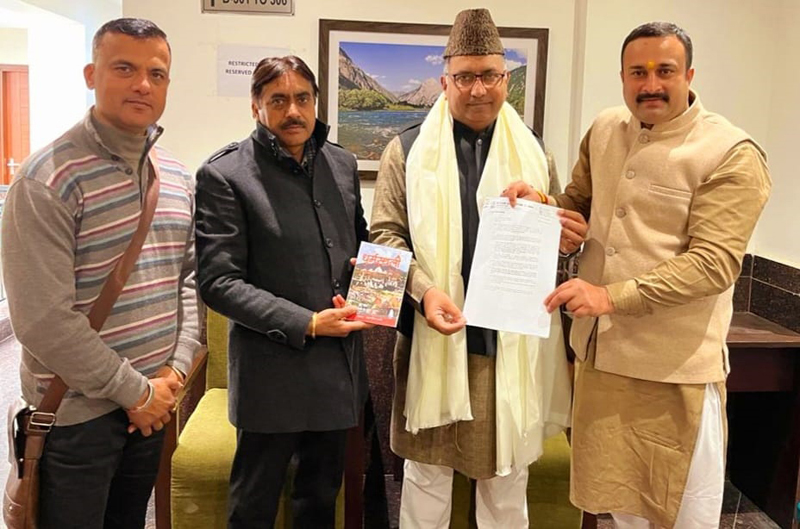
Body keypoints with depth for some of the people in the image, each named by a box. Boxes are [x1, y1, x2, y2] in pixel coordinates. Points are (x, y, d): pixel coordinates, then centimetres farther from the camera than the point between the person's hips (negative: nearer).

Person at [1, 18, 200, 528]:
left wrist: (176, 369, -3)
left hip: (152, 402, 6)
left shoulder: (178, 177, 5)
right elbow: (43, 319, -20)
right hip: (76, 413, -6)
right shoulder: (49, 179, -16)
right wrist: (133, 391, -14)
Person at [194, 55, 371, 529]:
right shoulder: (225, 175, -11)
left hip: (339, 365, 5)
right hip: (272, 371, -5)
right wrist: (306, 323, -18)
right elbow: (218, 282, -15)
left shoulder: (342, 163, 6)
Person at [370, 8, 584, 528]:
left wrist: (567, 237, -8)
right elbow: (386, 234, -2)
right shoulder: (408, 150, 0)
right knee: (427, 467, 12)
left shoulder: (534, 151, 8)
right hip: (436, 335, -2)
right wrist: (424, 291, -19)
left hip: (514, 339, 2)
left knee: (509, 469, 16)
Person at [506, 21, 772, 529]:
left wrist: (613, 296, -26)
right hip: (600, 352, 5)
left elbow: (713, 263, -18)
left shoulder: (732, 155, -12)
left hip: (675, 366, -5)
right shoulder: (604, 131, 6)